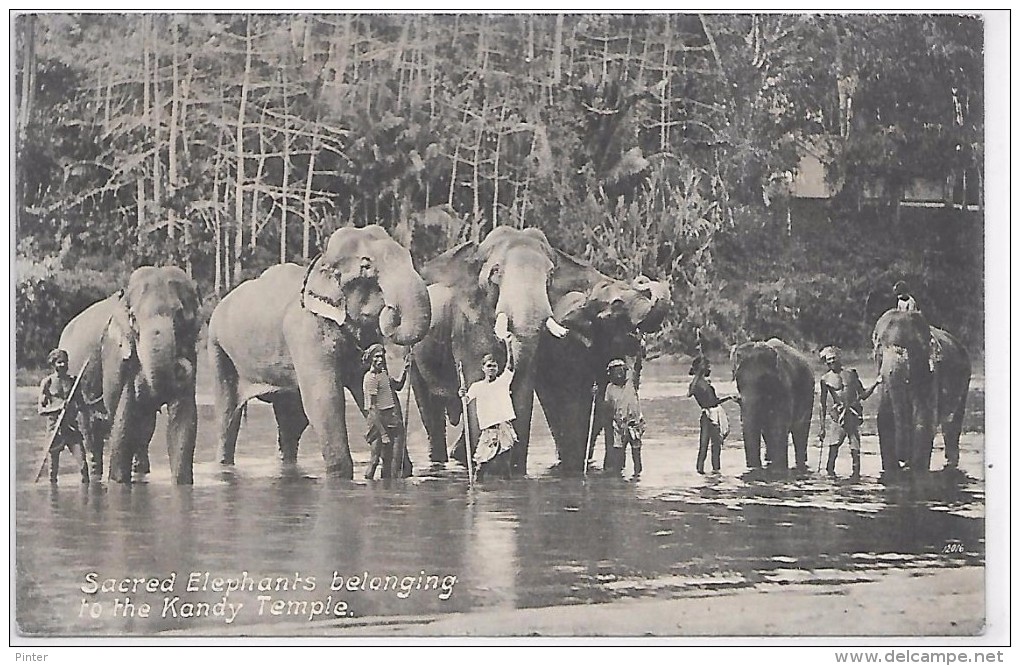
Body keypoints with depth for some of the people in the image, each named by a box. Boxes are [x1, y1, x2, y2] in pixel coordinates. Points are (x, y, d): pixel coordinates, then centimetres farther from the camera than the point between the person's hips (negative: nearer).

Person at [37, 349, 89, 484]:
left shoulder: (73, 380, 10)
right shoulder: (47, 382, 1)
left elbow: (80, 404, 17)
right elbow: (41, 410, -3)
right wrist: (59, 408, -18)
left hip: (72, 426, 2)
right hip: (56, 426, -2)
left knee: (83, 463, -10)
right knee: (54, 466, 2)